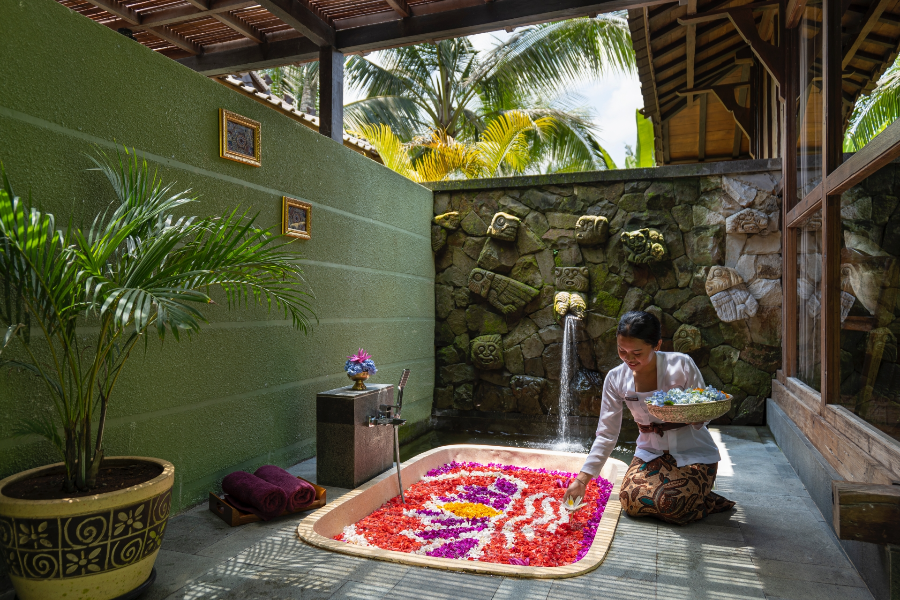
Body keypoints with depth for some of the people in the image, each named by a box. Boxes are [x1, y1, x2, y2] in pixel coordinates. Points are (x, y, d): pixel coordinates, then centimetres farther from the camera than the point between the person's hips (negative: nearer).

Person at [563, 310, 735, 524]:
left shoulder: (681, 365, -18)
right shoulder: (616, 379, -9)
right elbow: (606, 434, -5)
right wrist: (582, 479, -11)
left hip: (693, 453, -3)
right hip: (652, 453, 3)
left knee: (670, 505, -25)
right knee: (631, 502, -19)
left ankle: (707, 501, 8)